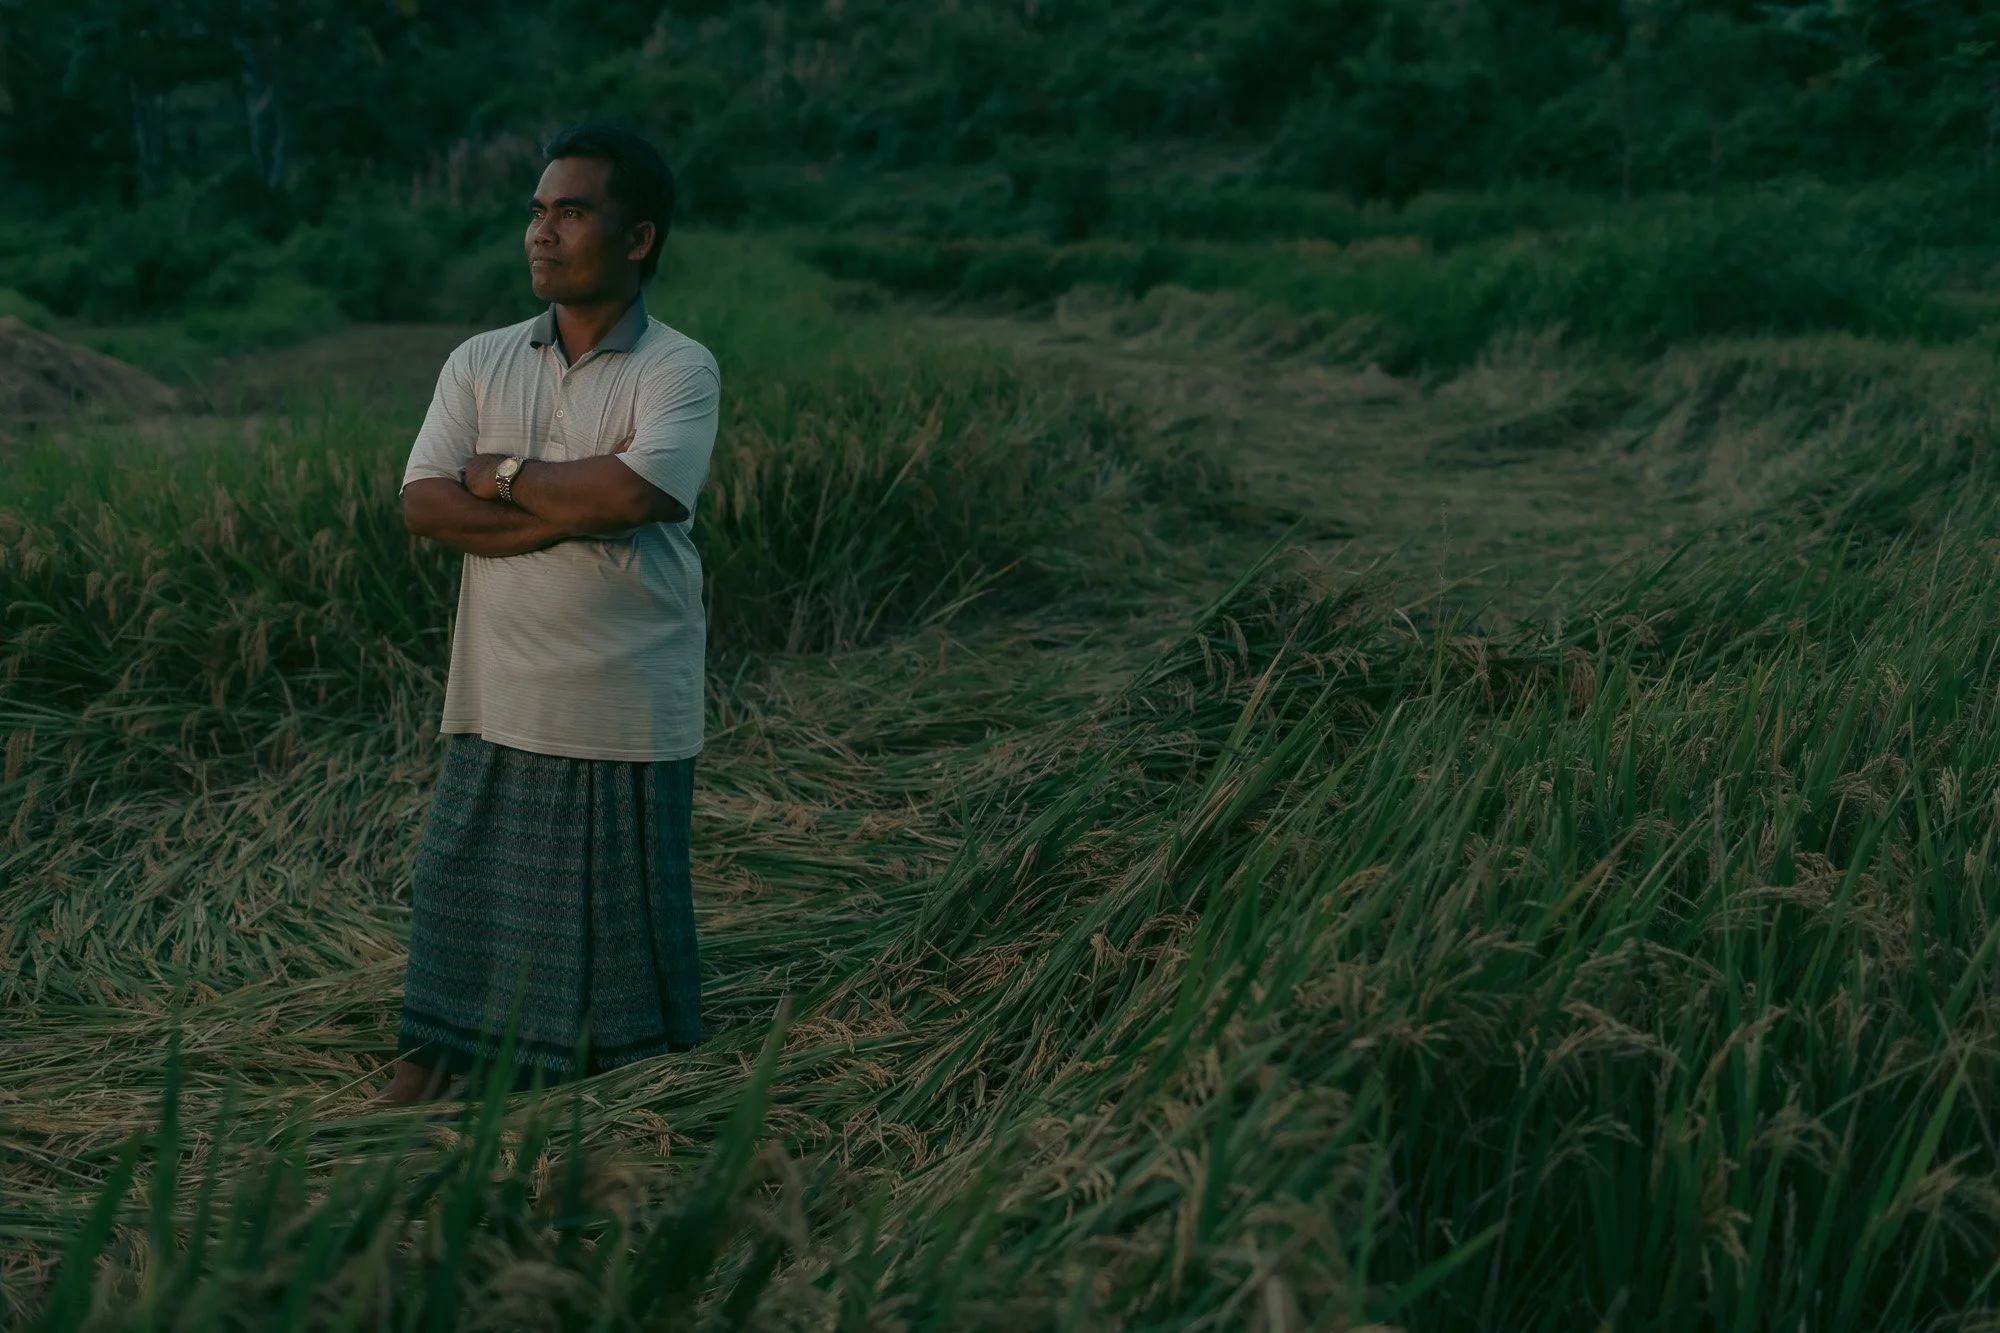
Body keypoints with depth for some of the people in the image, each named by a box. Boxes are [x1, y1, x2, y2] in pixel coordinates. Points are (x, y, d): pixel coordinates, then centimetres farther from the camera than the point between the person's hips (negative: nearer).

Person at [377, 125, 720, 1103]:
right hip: (499, 704, 3)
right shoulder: (480, 363, 7)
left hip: (627, 716, -3)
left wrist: (504, 477, -9)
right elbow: (423, 505, -5)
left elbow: (634, 491, -23)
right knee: (460, 898, 9)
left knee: (619, 927, 10)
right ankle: (423, 1080, 22)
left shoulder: (680, 369, -6)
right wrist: (576, 513, -16)